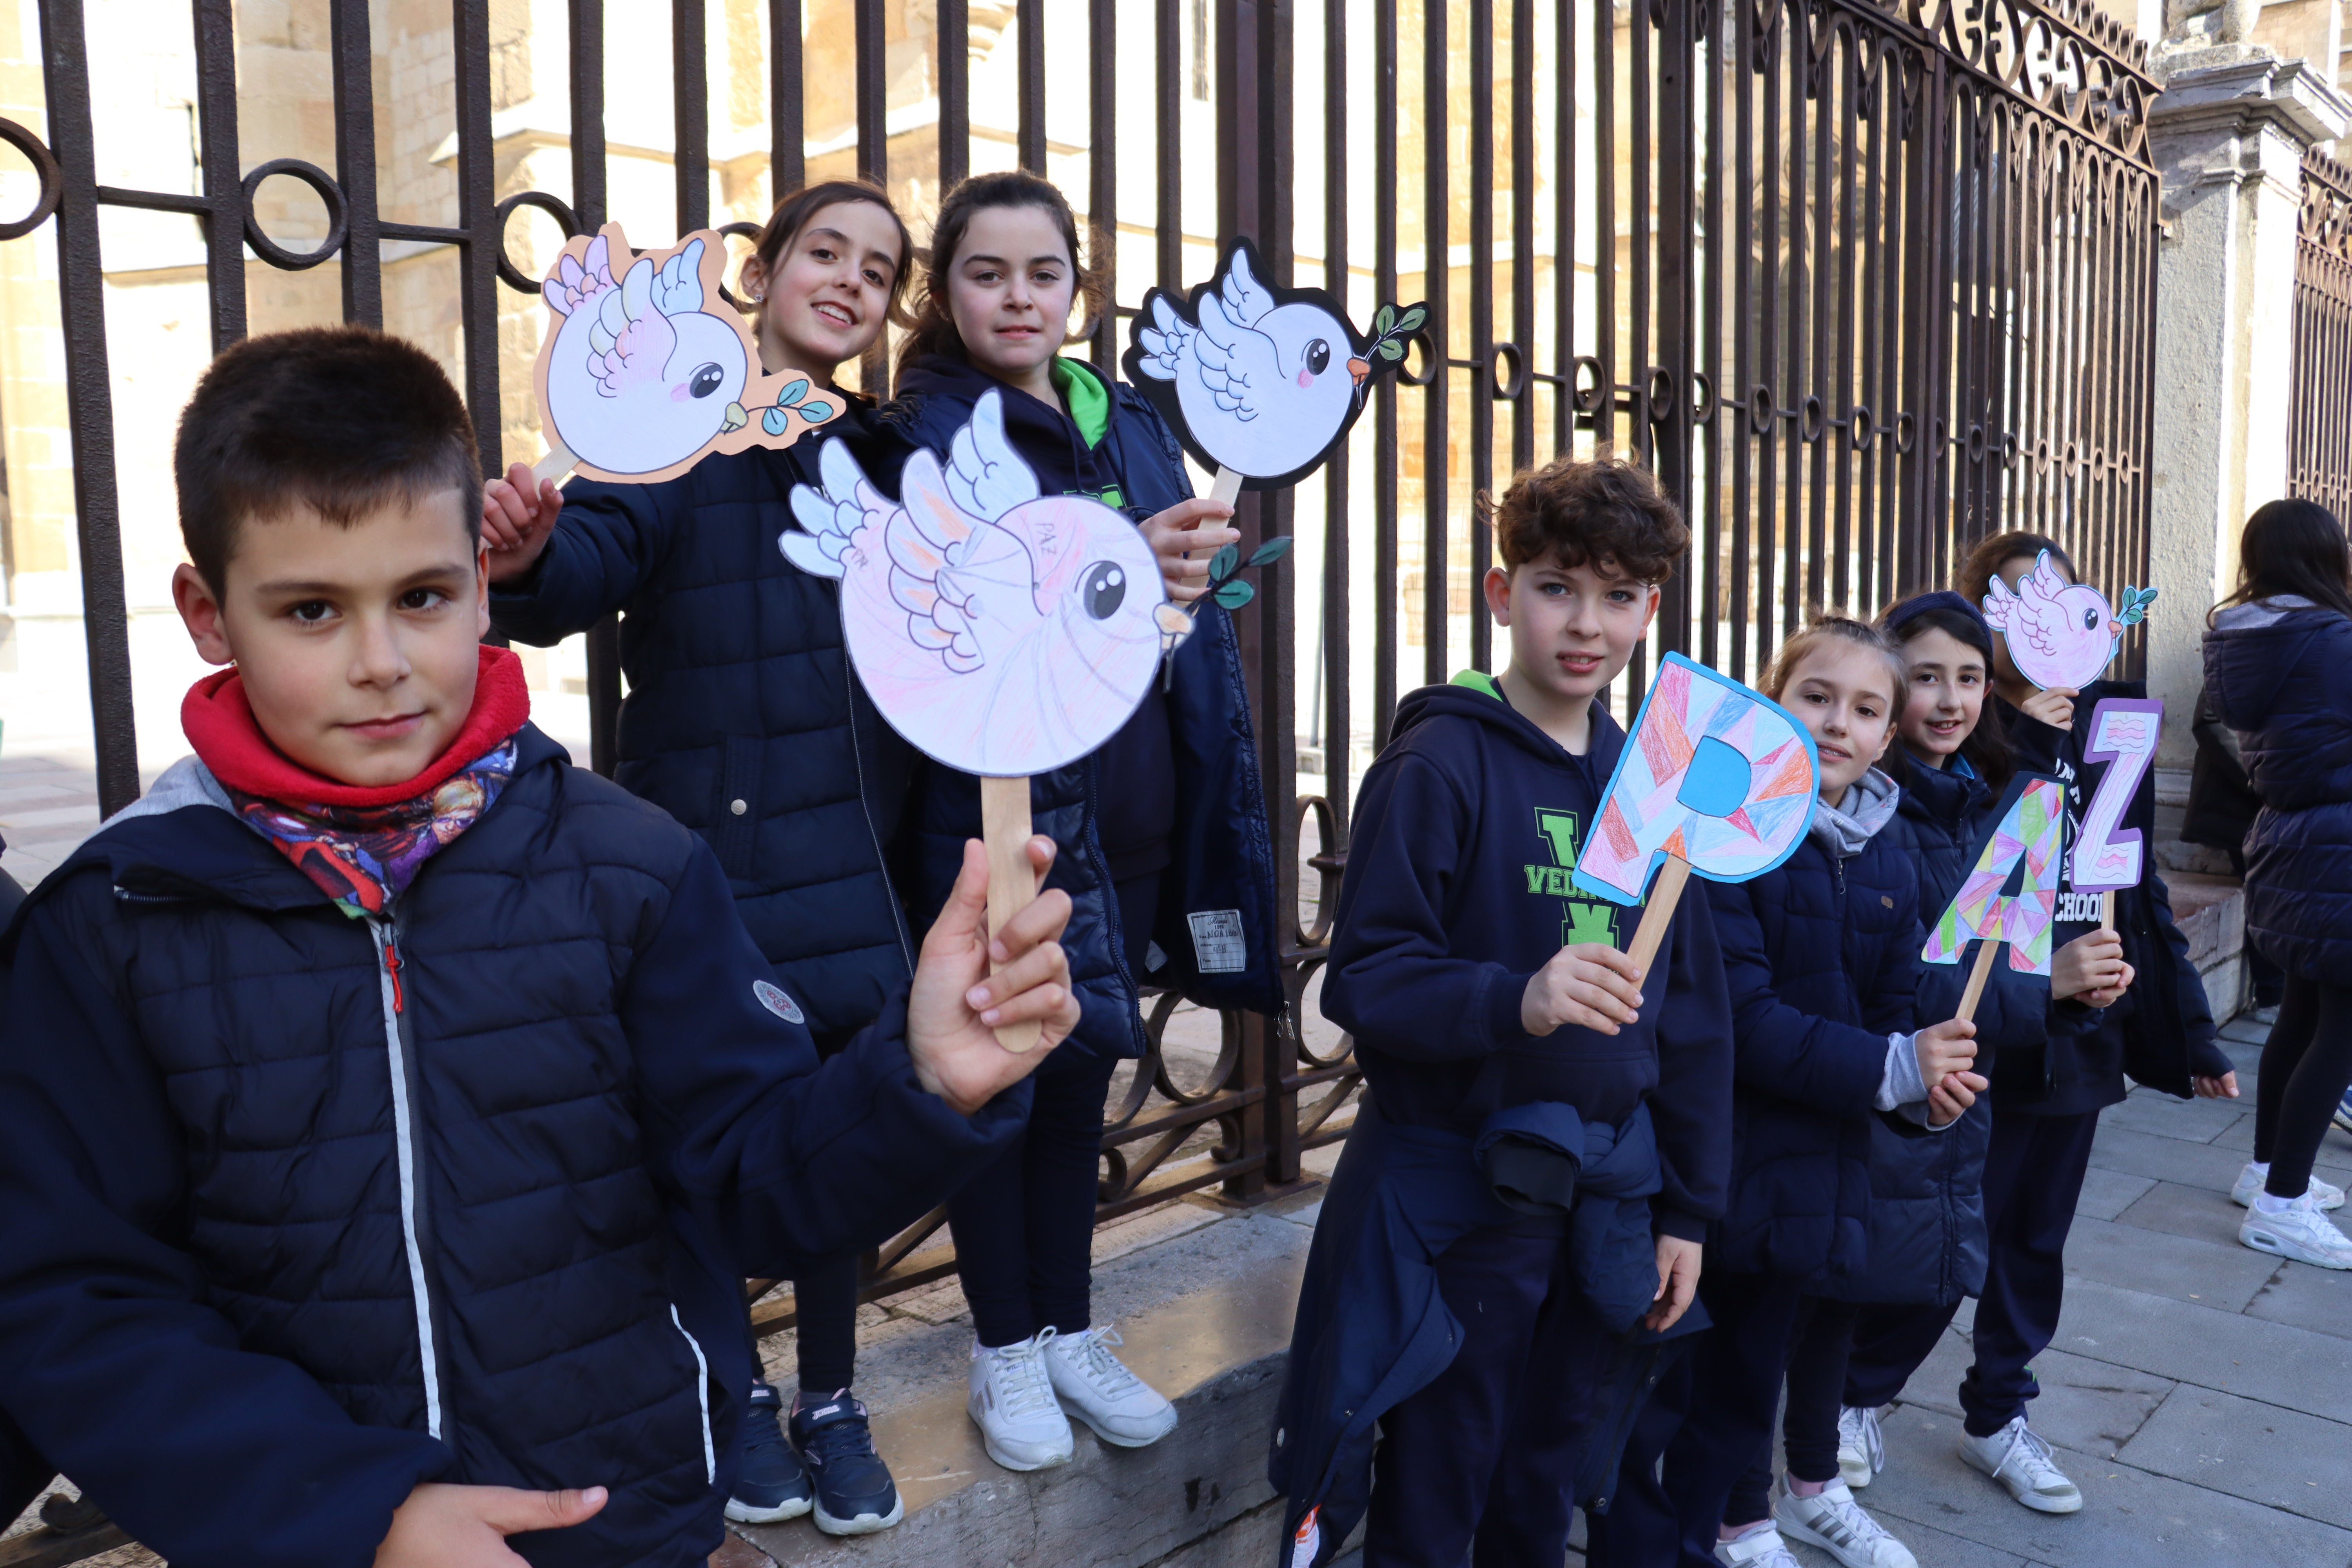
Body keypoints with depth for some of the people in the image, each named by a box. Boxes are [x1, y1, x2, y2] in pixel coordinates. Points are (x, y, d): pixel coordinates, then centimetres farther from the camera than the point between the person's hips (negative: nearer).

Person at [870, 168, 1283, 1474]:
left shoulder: (1131, 425, 10)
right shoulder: (931, 434, -5)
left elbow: (1196, 620, 13)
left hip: (1134, 810, 5)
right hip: (1004, 809, -5)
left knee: (1081, 1072, 16)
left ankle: (1072, 1330, 32)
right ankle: (1005, 1350, 26)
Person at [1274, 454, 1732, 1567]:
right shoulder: (1438, 763, -12)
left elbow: (1693, 1011, 11)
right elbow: (1364, 979, -18)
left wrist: (1686, 1208, 11)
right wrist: (1516, 1001, -36)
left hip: (1600, 1198, 6)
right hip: (1455, 1193, -5)